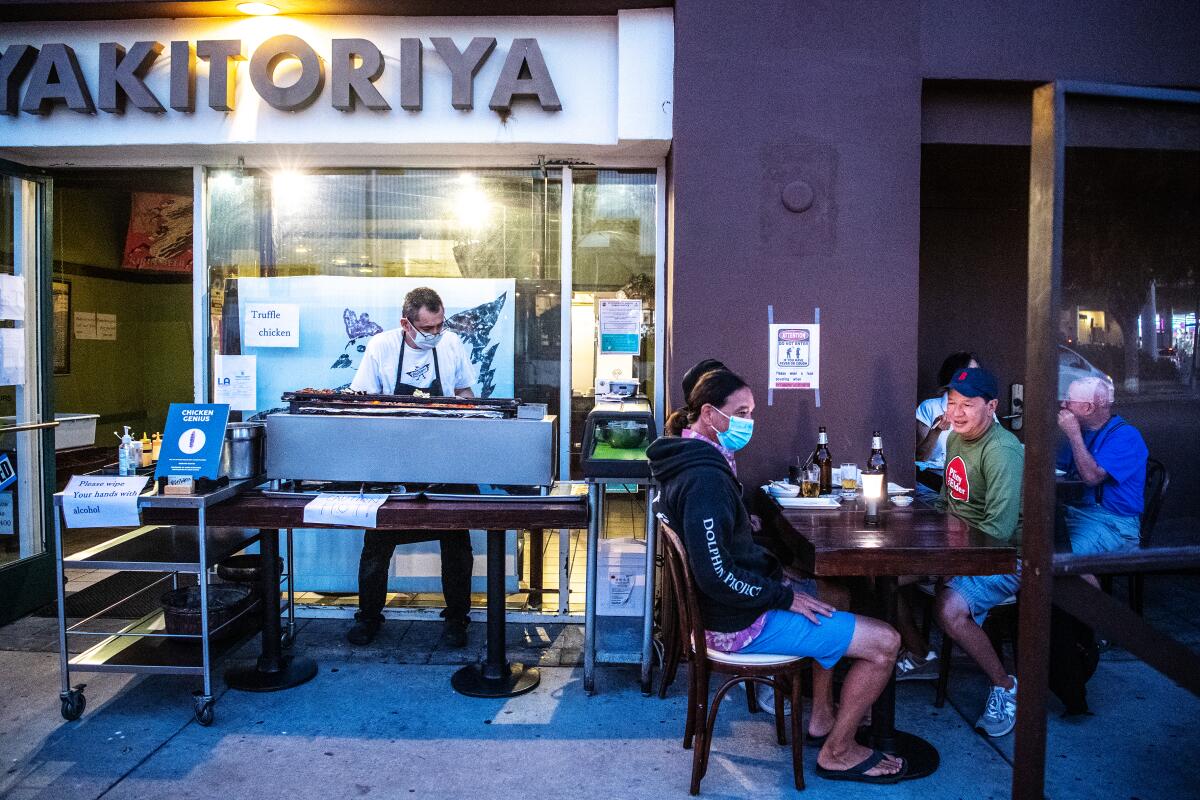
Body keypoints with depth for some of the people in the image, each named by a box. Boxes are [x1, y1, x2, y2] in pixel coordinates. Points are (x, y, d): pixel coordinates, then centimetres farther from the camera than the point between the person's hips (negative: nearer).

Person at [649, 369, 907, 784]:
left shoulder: (689, 463, 6)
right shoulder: (705, 479, -27)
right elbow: (717, 575, -30)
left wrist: (773, 570, 7)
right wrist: (784, 596, -17)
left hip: (733, 604, 11)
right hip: (739, 623, -11)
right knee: (884, 641, -6)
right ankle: (838, 753, 13)